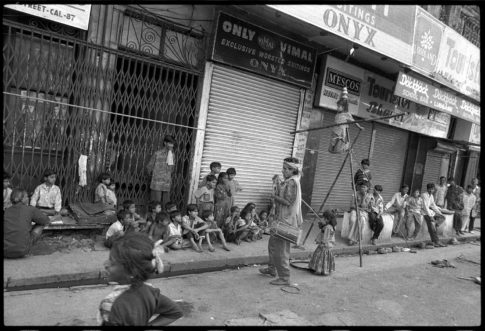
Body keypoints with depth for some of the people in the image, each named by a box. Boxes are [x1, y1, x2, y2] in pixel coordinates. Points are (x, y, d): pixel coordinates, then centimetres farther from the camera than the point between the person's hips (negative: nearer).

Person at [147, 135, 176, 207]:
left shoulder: (172, 155, 6)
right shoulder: (157, 154, -7)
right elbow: (149, 166, 4)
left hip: (167, 184, 4)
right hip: (157, 184, -4)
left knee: (164, 204, 5)